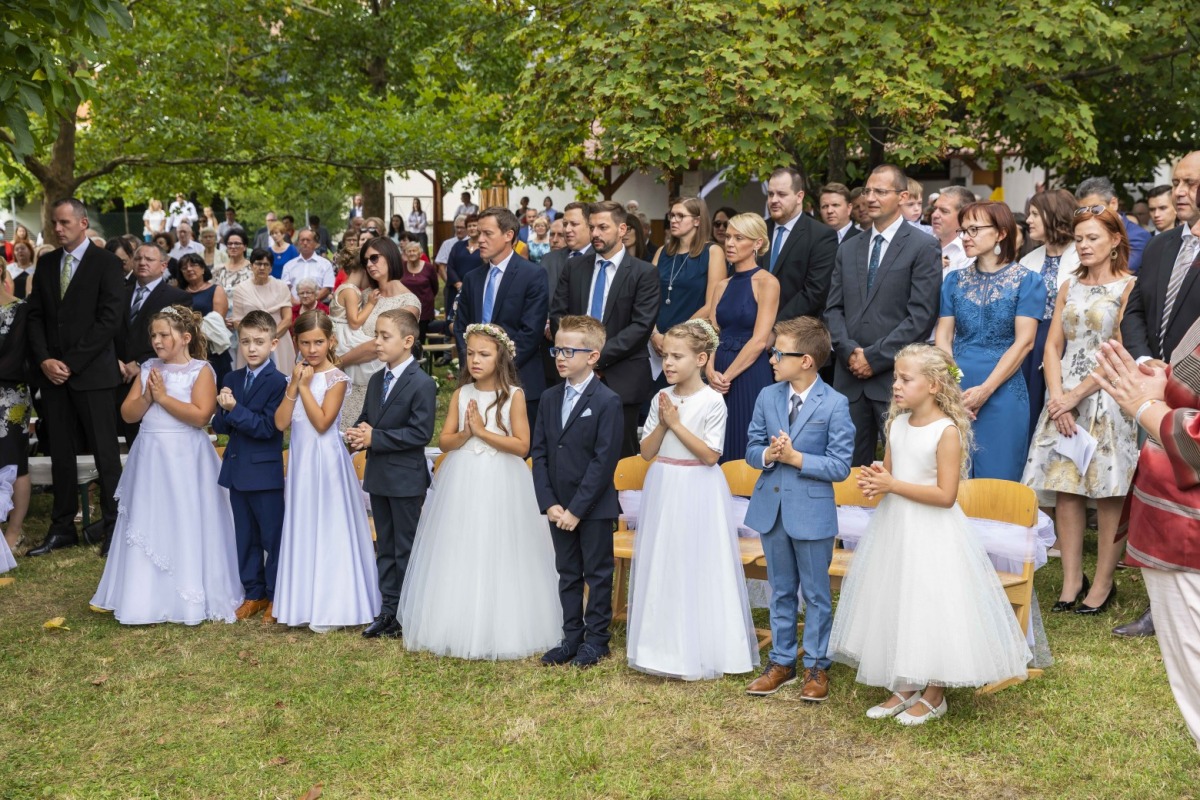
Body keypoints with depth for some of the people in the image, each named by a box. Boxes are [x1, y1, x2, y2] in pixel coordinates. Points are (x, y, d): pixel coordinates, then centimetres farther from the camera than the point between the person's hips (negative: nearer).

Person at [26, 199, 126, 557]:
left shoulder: (106, 263, -4)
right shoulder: (46, 263, 13)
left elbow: (110, 319, -10)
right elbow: (35, 315, 11)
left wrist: (71, 362, -12)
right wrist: (44, 360, -5)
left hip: (91, 372, -5)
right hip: (53, 372, 5)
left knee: (105, 453, 0)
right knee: (60, 453, 9)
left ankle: (114, 525, 8)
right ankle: (62, 527, 16)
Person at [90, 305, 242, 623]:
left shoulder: (201, 370, -7)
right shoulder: (149, 369, 10)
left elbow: (200, 416, -19)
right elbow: (127, 413, 7)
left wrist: (163, 397, -14)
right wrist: (147, 397, -10)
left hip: (185, 458, -5)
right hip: (151, 457, 6)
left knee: (186, 528, 0)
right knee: (149, 527, 8)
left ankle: (189, 598, 10)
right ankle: (148, 599, 16)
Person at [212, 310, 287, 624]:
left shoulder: (277, 382, -11)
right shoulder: (231, 380, 8)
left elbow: (268, 427, -19)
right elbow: (219, 427, 6)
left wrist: (235, 409, -23)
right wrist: (223, 410, -15)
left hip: (265, 472, -6)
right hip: (236, 471, 6)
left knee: (273, 537, 4)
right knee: (245, 537, 14)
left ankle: (275, 597, 16)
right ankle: (254, 594, 25)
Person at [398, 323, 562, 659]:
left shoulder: (513, 395, -7)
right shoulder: (461, 394, 4)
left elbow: (522, 446, -13)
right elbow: (444, 441, 2)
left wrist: (482, 431, -16)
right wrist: (466, 433, -17)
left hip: (500, 484, -4)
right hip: (462, 483, 4)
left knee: (498, 556, 2)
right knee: (459, 556, 9)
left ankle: (500, 630, 15)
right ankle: (459, 627, 21)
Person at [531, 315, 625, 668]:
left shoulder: (607, 401, -12)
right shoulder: (550, 398, 7)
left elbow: (604, 460, -16)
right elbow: (539, 453, 5)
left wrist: (577, 509, -17)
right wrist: (549, 503, -6)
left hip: (595, 507, -6)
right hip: (559, 507, 6)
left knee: (597, 574, 7)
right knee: (567, 573, 14)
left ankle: (596, 639, 18)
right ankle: (572, 637, 24)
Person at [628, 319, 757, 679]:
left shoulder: (712, 402, -11)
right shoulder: (661, 399, 4)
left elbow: (710, 455, -16)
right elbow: (647, 452, 5)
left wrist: (676, 423, -17)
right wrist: (662, 424, -12)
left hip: (698, 494, -6)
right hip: (663, 491, 6)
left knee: (698, 572, 1)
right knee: (661, 569, 11)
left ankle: (701, 650, 13)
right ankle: (665, 646, 23)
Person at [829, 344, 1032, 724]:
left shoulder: (947, 432, -17)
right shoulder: (897, 424, 4)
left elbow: (946, 495, -21)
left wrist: (893, 485, -23)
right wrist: (874, 481, -8)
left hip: (931, 535, -7)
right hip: (894, 528, 7)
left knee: (930, 608, 1)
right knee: (894, 605, 14)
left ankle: (934, 696, 19)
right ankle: (904, 688, 30)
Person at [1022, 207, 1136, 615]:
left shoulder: (1128, 287, -4)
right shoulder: (1070, 286, 13)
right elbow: (1053, 346, 9)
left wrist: (1076, 395, -12)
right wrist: (1057, 398, -5)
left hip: (1106, 396, -5)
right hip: (1065, 399, 5)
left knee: (1107, 493, -1)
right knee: (1065, 488, 4)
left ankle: (1103, 584, 7)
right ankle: (1072, 580, 12)